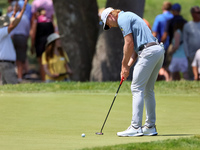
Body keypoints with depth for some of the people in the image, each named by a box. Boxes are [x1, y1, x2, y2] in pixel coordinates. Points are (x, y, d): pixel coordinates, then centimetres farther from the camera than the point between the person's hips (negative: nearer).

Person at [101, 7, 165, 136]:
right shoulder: (128, 17, 28)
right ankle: (150, 127, 15)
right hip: (158, 50, 10)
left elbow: (129, 44, -11)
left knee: (137, 89, -8)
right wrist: (128, 66, 15)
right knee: (148, 90, 14)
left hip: (148, 52, -10)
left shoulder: (123, 19, -3)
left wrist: (124, 65, -1)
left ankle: (136, 127, -11)